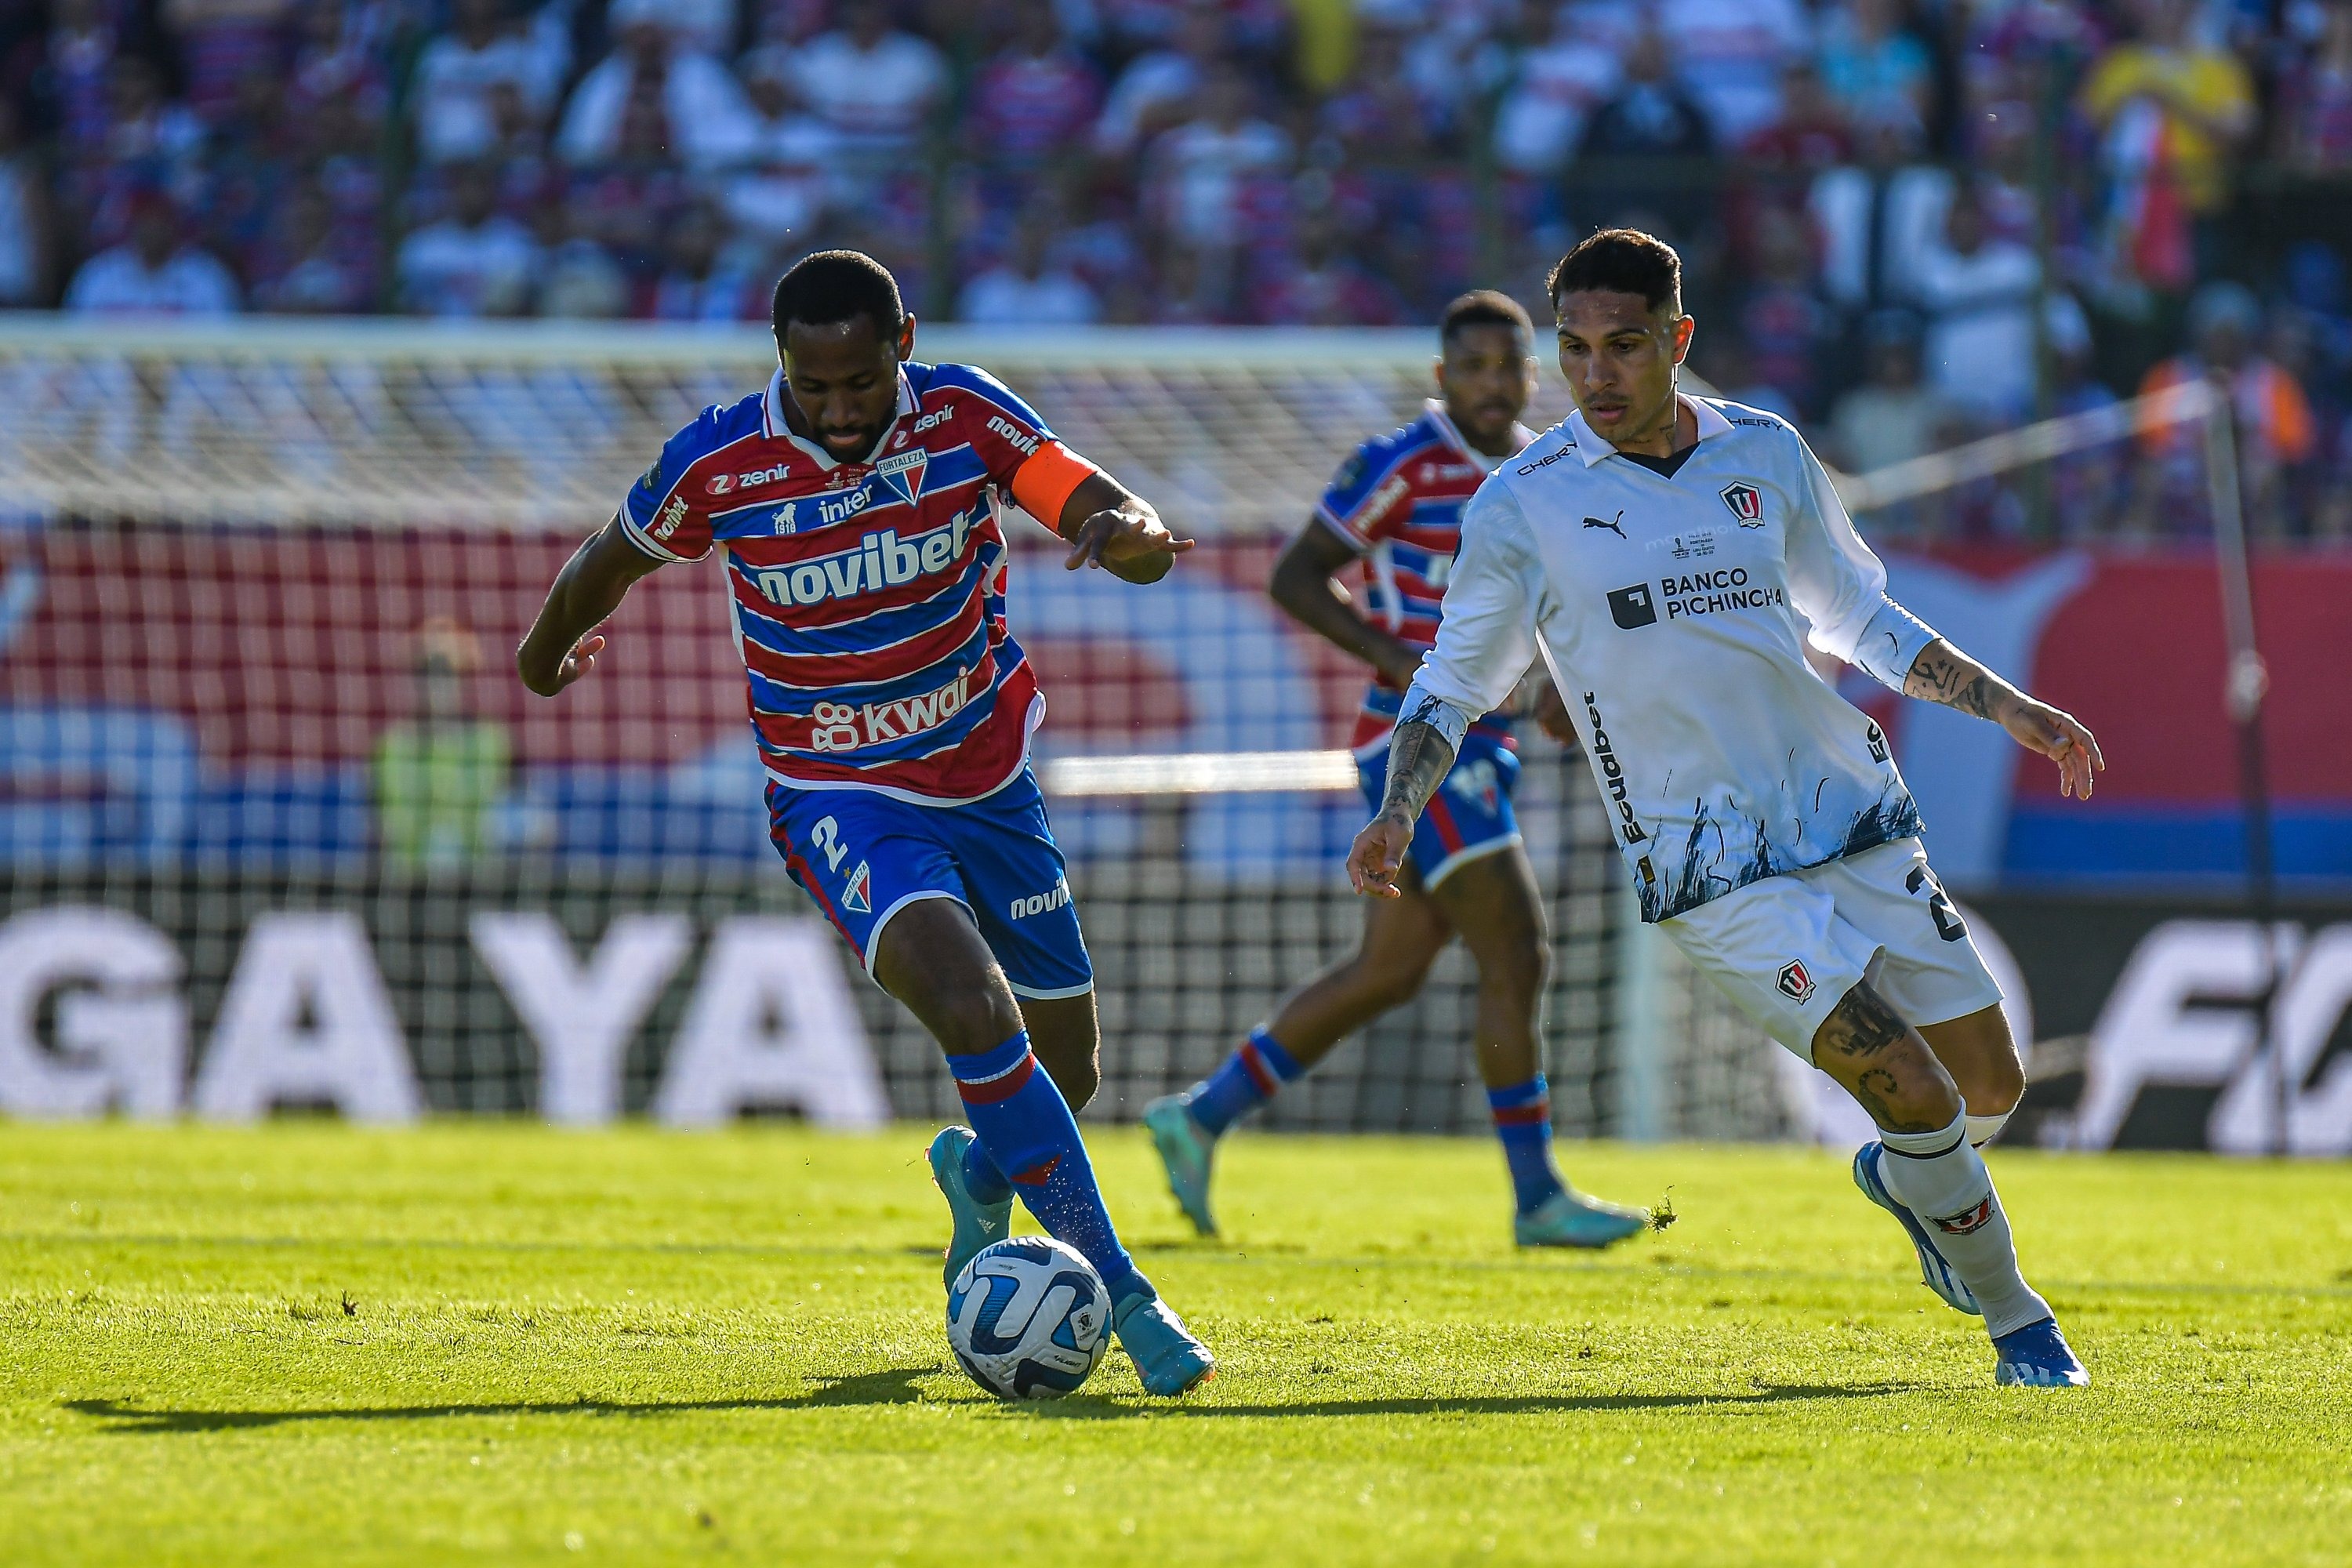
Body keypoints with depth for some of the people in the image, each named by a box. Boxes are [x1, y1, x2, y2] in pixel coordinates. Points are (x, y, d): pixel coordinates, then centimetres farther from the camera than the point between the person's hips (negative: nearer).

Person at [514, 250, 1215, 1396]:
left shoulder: (966, 415, -13)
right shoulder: (717, 465, -16)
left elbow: (1142, 544, -20)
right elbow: (613, 561, 6)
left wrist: (1127, 530, -44)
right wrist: (547, 650, 23)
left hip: (989, 777, 3)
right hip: (841, 795, -3)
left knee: (1064, 1074, 12)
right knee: (975, 1011, -29)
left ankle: (981, 1179, 49)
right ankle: (1121, 1296, -26)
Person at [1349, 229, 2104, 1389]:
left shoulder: (1766, 455, 4)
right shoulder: (1523, 506, -7)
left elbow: (1859, 620, 18)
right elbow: (1454, 681, 4)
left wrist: (2006, 706, 12)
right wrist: (1397, 814, -12)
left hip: (1855, 819, 4)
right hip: (1717, 882, -4)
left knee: (1991, 1086, 7)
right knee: (1918, 1094, -16)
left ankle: (1899, 1177, 43)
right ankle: (2015, 1324, 7)